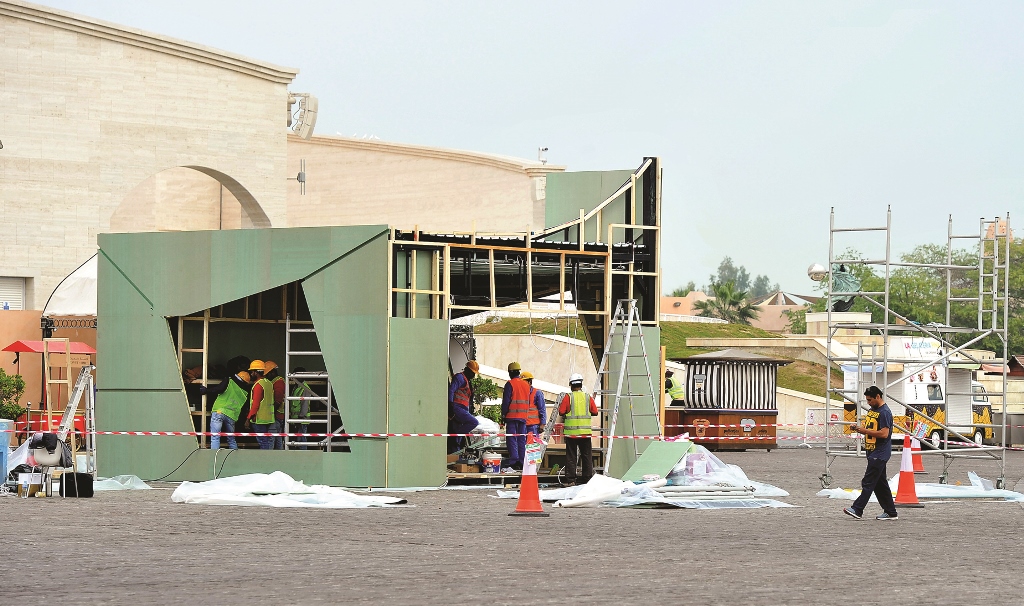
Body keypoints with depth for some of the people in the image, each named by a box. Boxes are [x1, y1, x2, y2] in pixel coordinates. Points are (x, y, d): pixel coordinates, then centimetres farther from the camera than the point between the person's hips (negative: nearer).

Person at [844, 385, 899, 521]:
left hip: (880, 453, -10)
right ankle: (891, 512, 15)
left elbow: (884, 433, -21)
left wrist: (865, 430, -18)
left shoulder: (885, 412, -14)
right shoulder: (872, 410, 16)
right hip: (872, 452, 10)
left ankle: (857, 510, -14)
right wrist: (860, 429, 4)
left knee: (868, 482, -11)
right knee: (880, 484, 11)